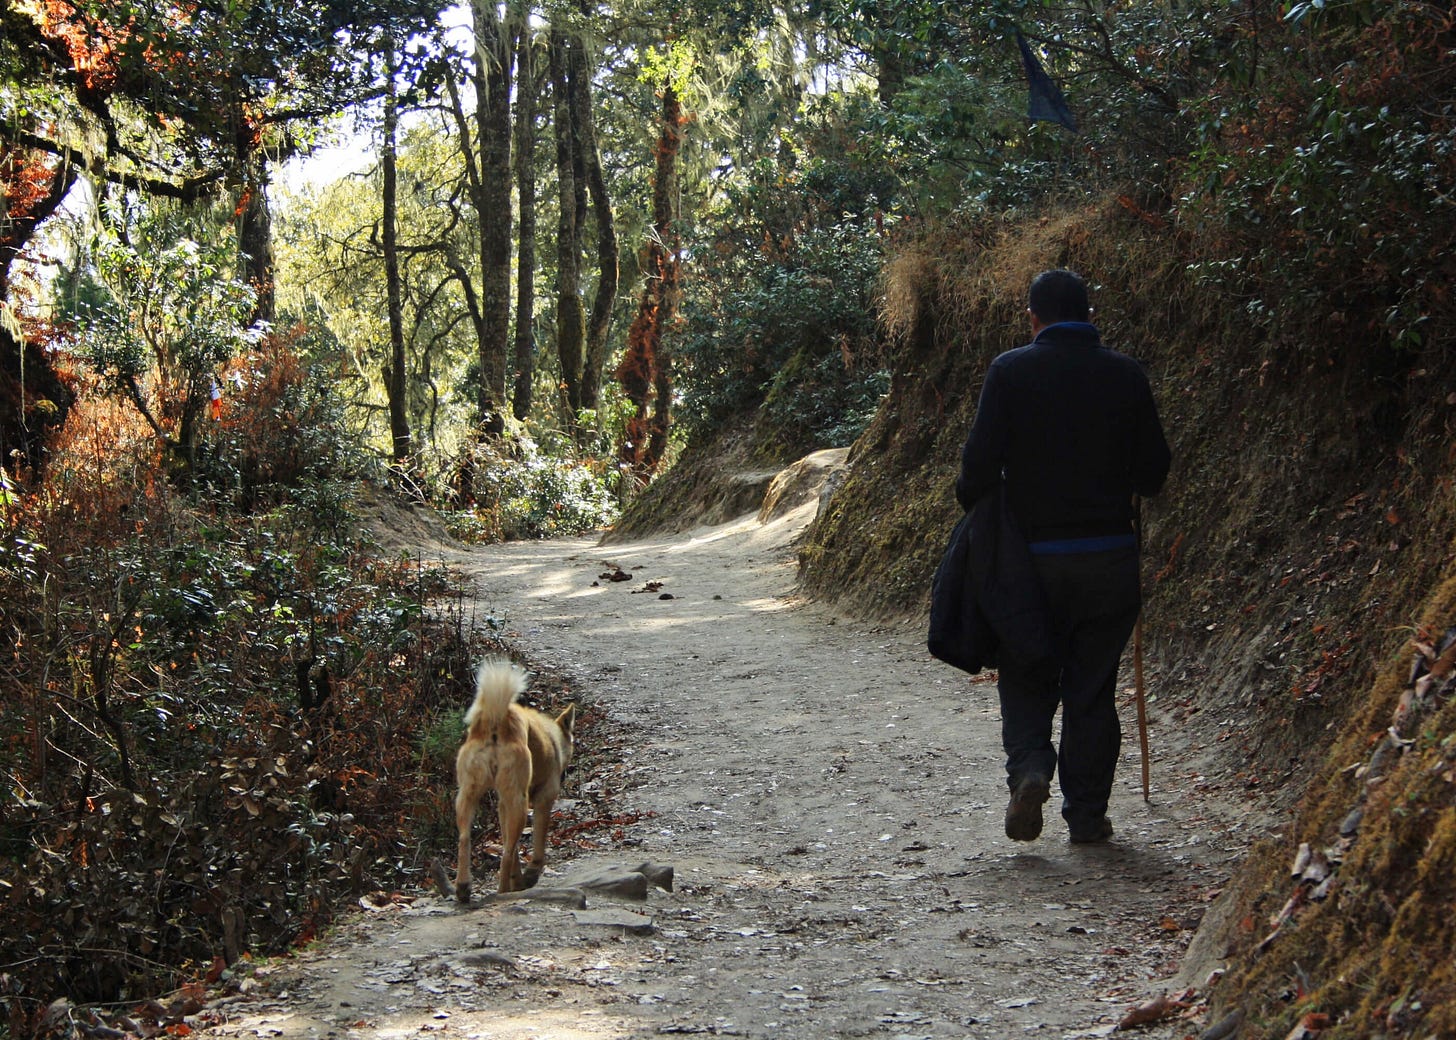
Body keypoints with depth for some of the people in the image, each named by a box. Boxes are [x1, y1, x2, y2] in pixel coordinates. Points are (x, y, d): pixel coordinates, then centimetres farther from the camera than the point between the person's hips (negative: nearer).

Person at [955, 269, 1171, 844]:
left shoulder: (1010, 371, -6)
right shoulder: (1125, 374, 1)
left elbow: (981, 462, -10)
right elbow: (1154, 468, 4)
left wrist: (970, 498, 11)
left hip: (1032, 553, -2)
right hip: (1110, 554, 2)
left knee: (1026, 677, 12)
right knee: (1093, 688, 9)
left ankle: (1029, 769, -11)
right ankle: (1087, 814, 13)